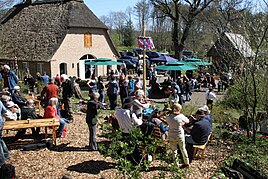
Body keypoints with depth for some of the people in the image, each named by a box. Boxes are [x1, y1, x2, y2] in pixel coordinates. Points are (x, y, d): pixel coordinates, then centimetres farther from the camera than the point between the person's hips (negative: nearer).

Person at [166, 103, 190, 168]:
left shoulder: (168, 118, -14)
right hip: (180, 136, -1)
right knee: (183, 149, 19)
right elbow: (187, 121, -2)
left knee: (174, 150, 15)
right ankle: (186, 162, 34)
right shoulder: (181, 116, -18)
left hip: (171, 136, 1)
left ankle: (176, 165, 24)